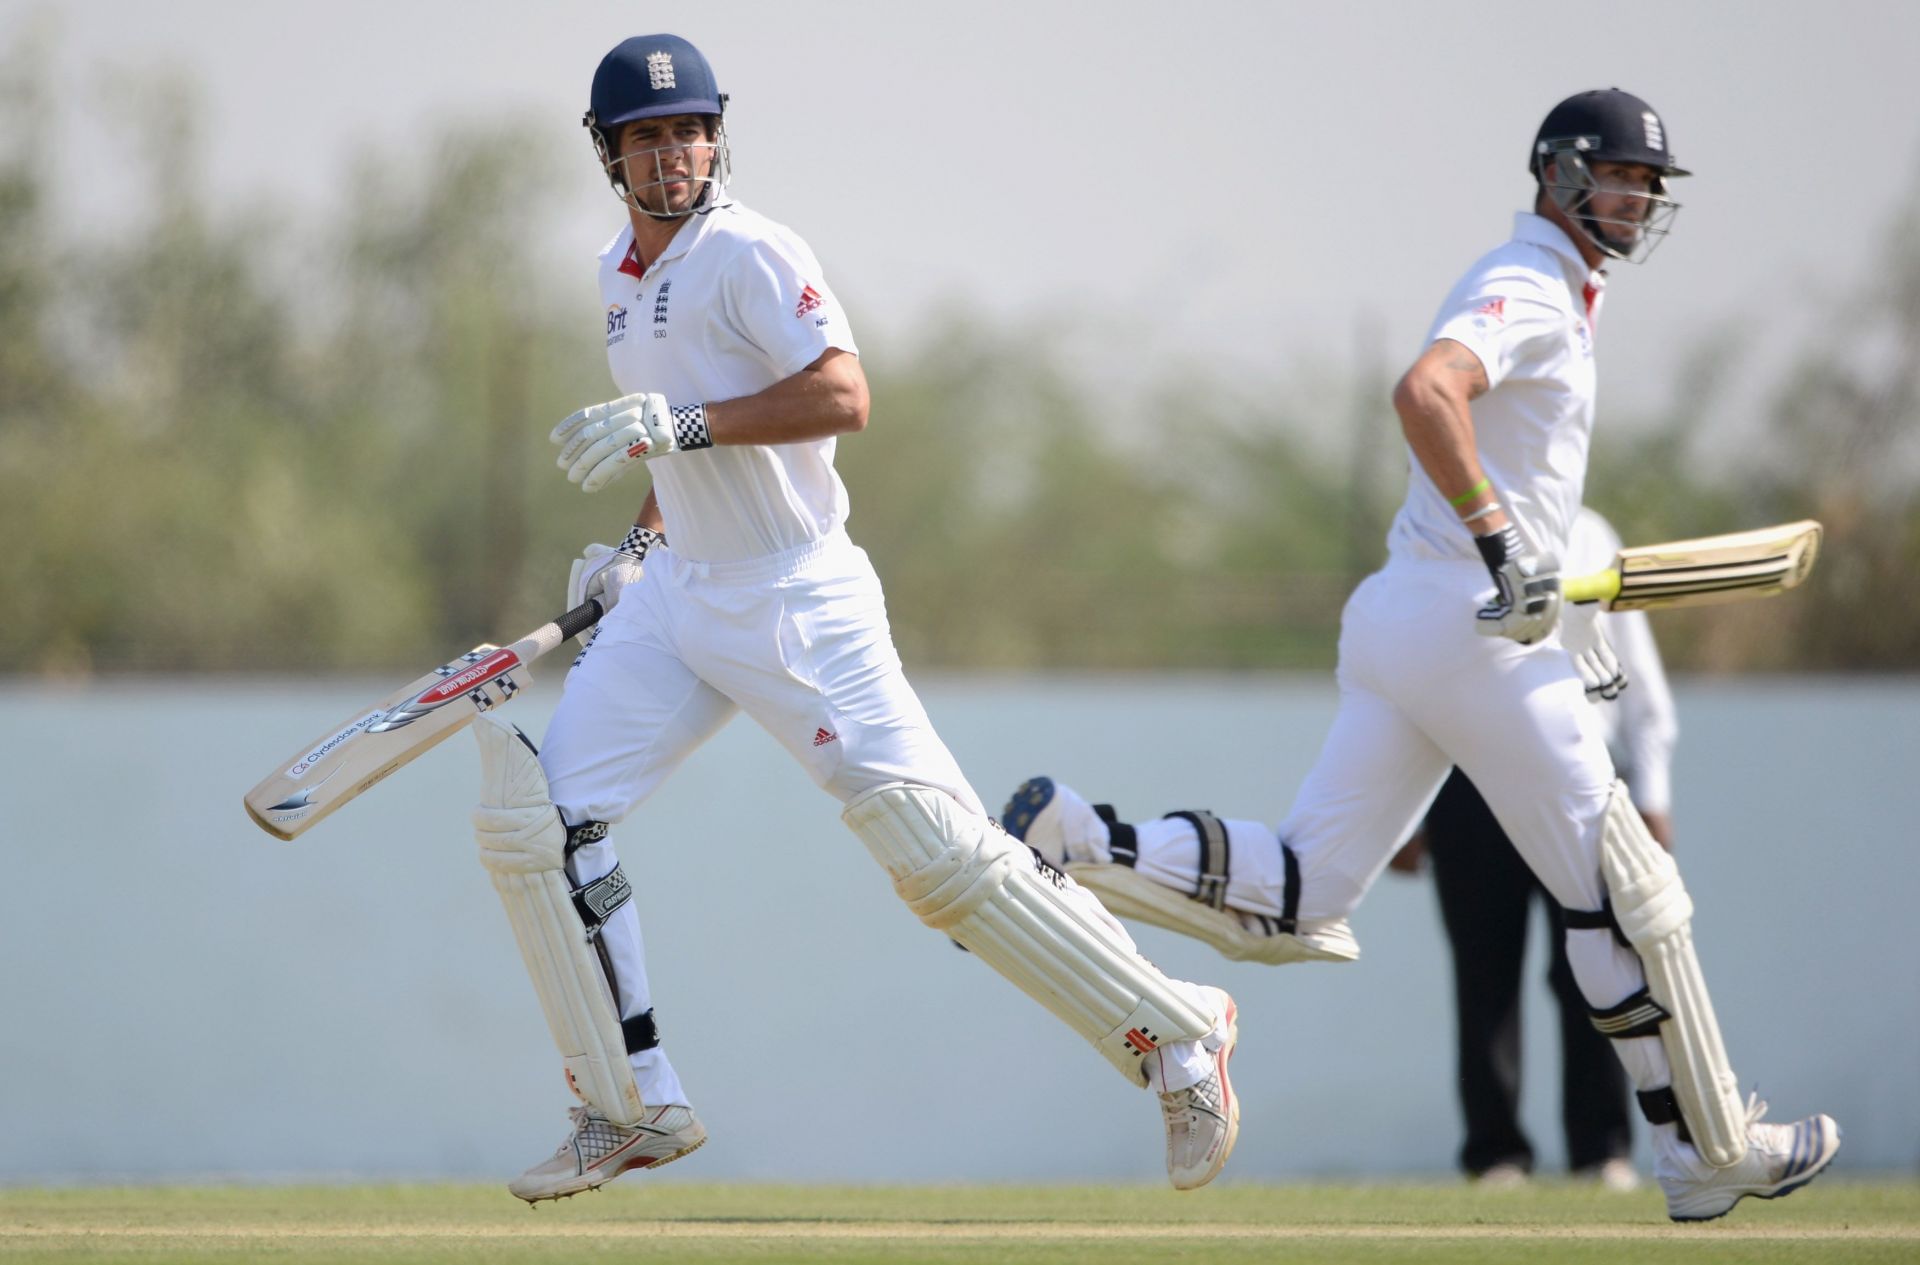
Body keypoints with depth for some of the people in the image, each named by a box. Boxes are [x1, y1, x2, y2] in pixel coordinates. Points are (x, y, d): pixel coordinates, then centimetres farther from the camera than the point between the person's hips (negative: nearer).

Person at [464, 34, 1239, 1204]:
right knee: (531, 821, -4)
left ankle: (1176, 1034, 1)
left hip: (800, 601, -8)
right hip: (678, 595, 8)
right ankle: (636, 1110, 4)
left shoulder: (750, 253, -12)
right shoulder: (622, 274, 13)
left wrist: (680, 425, -30)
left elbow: (842, 398, -24)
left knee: (937, 845, -13)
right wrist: (638, 548, 15)